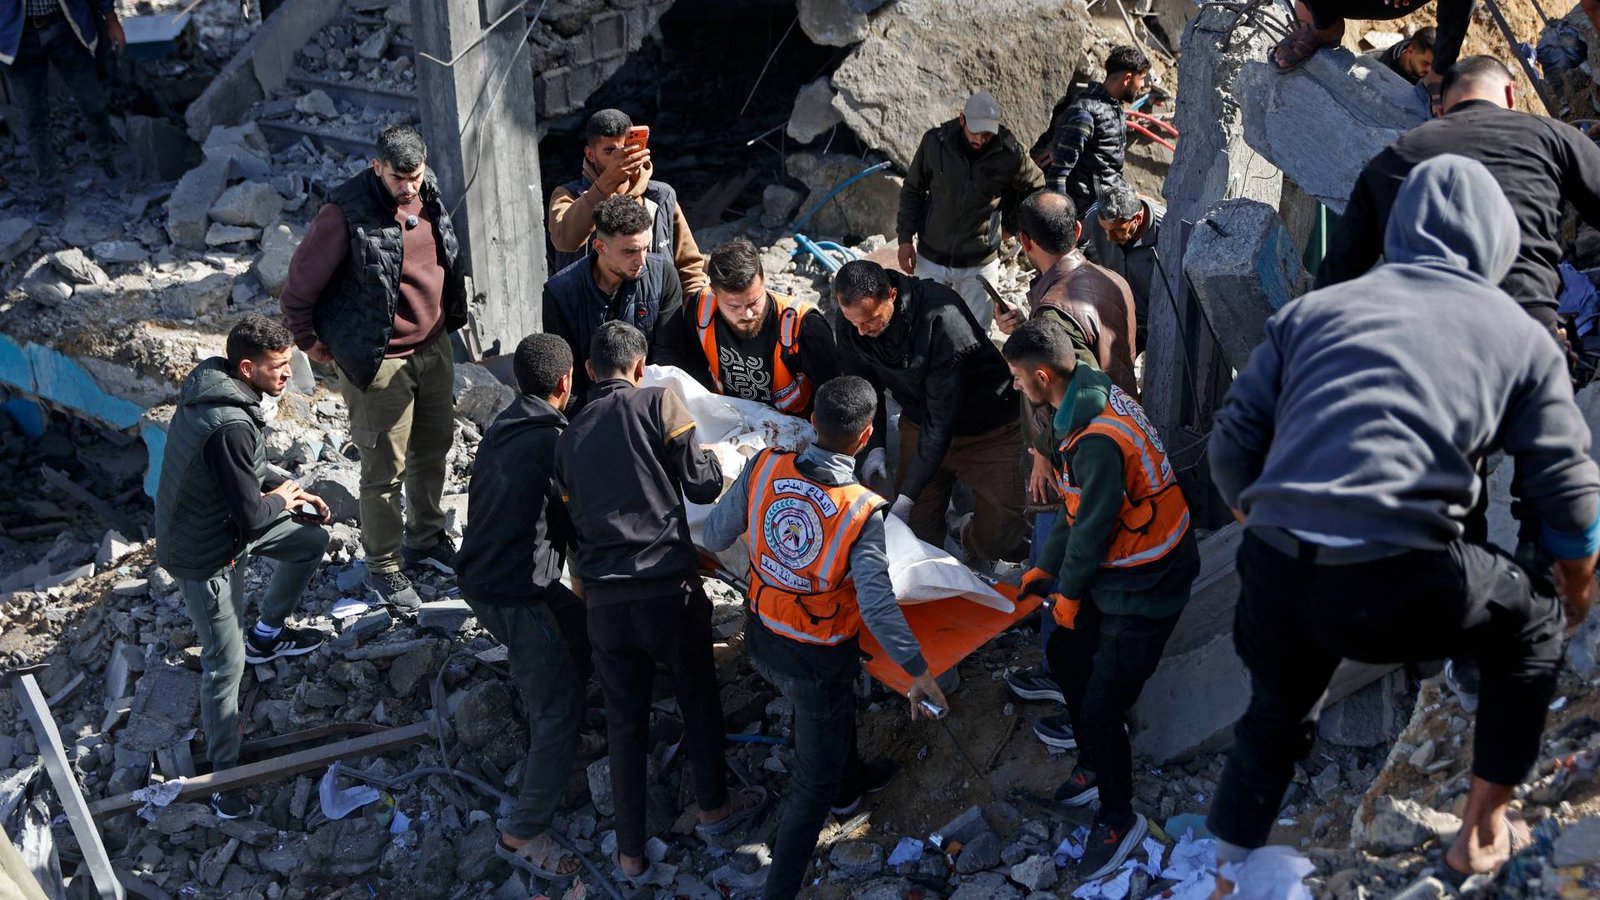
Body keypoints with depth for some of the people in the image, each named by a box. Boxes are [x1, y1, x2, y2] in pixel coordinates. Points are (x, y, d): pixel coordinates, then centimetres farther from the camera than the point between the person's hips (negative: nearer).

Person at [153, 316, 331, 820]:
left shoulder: (214, 388, -3)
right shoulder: (231, 426, -34)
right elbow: (251, 517, -29)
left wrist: (287, 490, 4)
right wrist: (282, 501, -8)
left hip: (223, 519, 10)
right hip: (205, 555, -9)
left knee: (311, 539, 22)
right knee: (225, 666, -2)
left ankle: (265, 636, 39)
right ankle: (226, 776, 12)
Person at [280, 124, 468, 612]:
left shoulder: (429, 194, -1)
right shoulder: (346, 213, -22)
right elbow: (299, 287, -13)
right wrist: (311, 342, -3)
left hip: (434, 347, 7)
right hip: (379, 362, -7)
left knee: (434, 447, 20)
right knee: (386, 469, 2)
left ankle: (427, 538, 40)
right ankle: (383, 567, 19)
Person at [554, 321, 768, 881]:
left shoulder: (569, 437, 11)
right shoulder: (658, 404, -4)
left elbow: (574, 515, 16)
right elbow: (703, 485, -5)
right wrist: (706, 452, 16)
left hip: (602, 599, 4)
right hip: (668, 588, -3)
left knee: (624, 719, 15)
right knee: (698, 695, 20)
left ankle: (631, 853, 21)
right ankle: (713, 808, 37)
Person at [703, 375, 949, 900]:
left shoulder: (764, 468, -17)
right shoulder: (862, 512, -27)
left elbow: (715, 537, -6)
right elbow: (877, 605, -29)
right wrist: (918, 670, -19)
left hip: (762, 640, 6)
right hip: (818, 659, -5)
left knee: (834, 706, 36)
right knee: (814, 782, 15)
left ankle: (850, 783, 63)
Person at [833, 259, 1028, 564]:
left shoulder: (943, 318, -34)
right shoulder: (851, 322, -15)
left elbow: (941, 416, -32)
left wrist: (907, 496, -31)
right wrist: (874, 445, -13)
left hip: (987, 428, -4)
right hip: (919, 422, 5)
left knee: (997, 539, -8)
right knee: (916, 530, -2)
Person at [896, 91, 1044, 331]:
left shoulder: (1010, 154, -12)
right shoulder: (935, 142, -10)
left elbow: (1036, 188, 9)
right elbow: (913, 190, 4)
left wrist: (1011, 224, 7)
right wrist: (906, 238, 1)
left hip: (980, 264, -1)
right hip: (932, 257, 1)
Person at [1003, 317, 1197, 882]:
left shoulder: (1098, 442, -32)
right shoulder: (1092, 404, 0)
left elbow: (1093, 526, -21)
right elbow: (1077, 507, 9)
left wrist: (1068, 591, -5)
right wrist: (1047, 567, 12)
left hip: (1144, 590, -10)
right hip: (1115, 571, 10)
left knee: (1101, 709, -4)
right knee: (1065, 653, 24)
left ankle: (1118, 818, 18)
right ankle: (1092, 753, 47)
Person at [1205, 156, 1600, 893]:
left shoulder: (1314, 309, 16)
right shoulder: (1518, 335, 12)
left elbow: (1232, 447, 12)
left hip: (1273, 576, 3)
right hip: (1399, 588, -3)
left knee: (1274, 716, 31)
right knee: (1533, 621, 28)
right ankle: (1480, 833, 35)